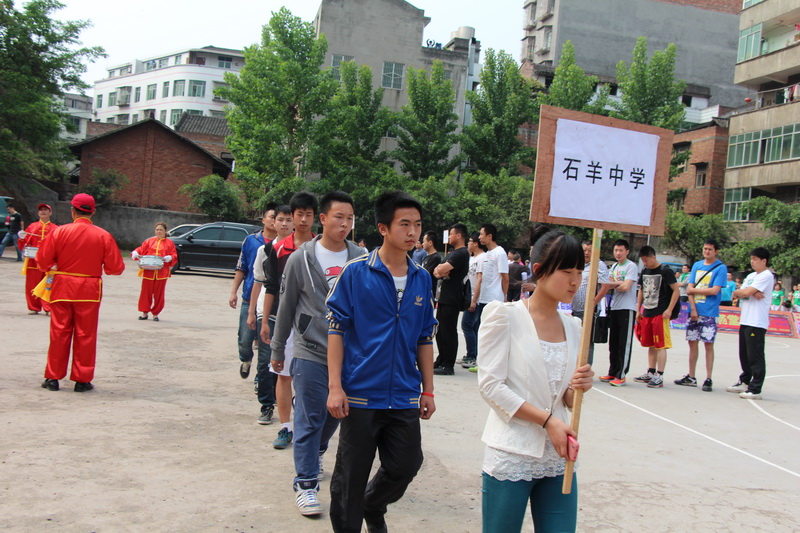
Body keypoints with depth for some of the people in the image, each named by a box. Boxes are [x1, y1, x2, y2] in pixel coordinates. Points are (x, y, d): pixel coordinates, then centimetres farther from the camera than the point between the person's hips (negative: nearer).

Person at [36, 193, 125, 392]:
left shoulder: (59, 231, -7)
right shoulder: (103, 236, -6)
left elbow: (43, 260, -5)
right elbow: (116, 268, -5)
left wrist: (50, 270, 17)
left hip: (62, 288, 1)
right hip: (89, 290, 0)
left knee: (59, 332, 9)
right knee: (85, 335, 7)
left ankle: (53, 378, 14)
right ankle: (82, 379, 10)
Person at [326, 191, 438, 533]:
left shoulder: (422, 279, 6)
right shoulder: (356, 273, -7)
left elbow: (425, 339, 12)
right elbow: (336, 330, -7)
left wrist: (428, 390, 11)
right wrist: (335, 387, -12)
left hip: (405, 398, 4)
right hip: (361, 393, -4)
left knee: (406, 466, 10)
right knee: (351, 476, 6)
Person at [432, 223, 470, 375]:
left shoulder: (462, 254, -13)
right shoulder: (452, 253, 20)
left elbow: (442, 269, -23)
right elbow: (437, 271, 15)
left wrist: (440, 269, -1)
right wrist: (438, 272, -7)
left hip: (452, 300, -10)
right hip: (444, 298, 10)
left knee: (448, 332, -6)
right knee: (440, 330, 15)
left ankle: (448, 366, -1)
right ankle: (441, 360, 26)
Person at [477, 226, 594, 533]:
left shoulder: (573, 328, 10)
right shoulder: (505, 316, -7)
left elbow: (567, 402, 14)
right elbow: (490, 385, -12)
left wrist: (577, 388, -9)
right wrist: (547, 420, -16)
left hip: (559, 460, 5)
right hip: (511, 458, -5)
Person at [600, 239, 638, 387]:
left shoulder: (631, 266, -6)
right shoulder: (614, 267, 15)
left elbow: (626, 287, -16)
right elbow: (607, 285, 6)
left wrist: (613, 285, -1)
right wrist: (619, 283, -10)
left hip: (627, 309, -7)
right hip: (614, 308, 7)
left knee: (624, 344, -4)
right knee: (613, 343, 11)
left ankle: (621, 375, -1)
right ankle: (612, 373, 18)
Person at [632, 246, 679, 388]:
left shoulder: (665, 271, -8)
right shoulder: (644, 271, 12)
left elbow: (676, 290, -9)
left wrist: (669, 310, -14)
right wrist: (638, 310, 16)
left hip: (660, 314, -7)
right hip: (647, 313, 7)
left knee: (660, 345, -5)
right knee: (650, 345, 13)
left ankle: (659, 376, -4)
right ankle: (650, 373, 21)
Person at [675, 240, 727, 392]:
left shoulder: (721, 268, -4)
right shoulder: (697, 265, 11)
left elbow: (714, 291, -13)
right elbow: (690, 289, 5)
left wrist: (694, 290, -3)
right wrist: (693, 308, -5)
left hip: (709, 313, -5)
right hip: (694, 311, 5)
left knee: (708, 344, -3)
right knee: (692, 343, 8)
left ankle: (708, 379, 3)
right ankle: (691, 378, 16)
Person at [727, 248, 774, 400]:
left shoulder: (767, 276, -9)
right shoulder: (751, 276, 18)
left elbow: (747, 292, -18)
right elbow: (737, 294, 9)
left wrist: (740, 292, 4)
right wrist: (752, 293, -10)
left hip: (757, 323, -8)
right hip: (745, 320, 8)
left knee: (755, 356, -6)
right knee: (744, 355, 15)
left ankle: (755, 389, -3)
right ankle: (744, 382, 27)